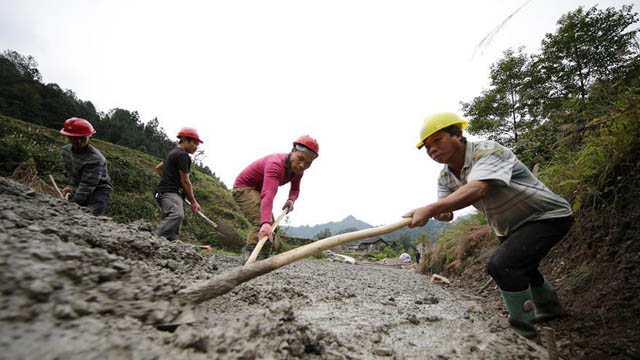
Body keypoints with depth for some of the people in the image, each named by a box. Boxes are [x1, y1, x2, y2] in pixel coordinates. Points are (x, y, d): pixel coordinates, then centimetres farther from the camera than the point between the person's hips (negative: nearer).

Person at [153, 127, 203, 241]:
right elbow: (185, 181, -9)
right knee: (177, 215, -36)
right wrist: (193, 201, -1)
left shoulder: (173, 153, 25)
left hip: (166, 192, 11)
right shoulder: (183, 155, -7)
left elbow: (158, 168, 38)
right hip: (170, 192, -11)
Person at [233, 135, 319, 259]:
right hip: (244, 188, -9)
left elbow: (295, 189, 4)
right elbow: (268, 194, -53)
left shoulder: (298, 169, -10)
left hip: (258, 190, 9)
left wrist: (291, 199, -22)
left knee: (271, 228, 9)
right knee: (260, 221, -31)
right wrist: (266, 223, -67)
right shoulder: (275, 164, -38)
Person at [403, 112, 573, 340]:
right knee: (519, 267, 27)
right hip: (511, 227, 9)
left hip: (548, 216, -9)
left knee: (501, 264, -27)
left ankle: (522, 327, -7)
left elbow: (478, 189, -48)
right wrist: (440, 213, -33)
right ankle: (550, 307, 55)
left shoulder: (487, 151, -29)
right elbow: (446, 214, -8)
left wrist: (429, 208, -56)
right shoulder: (445, 177, -5)